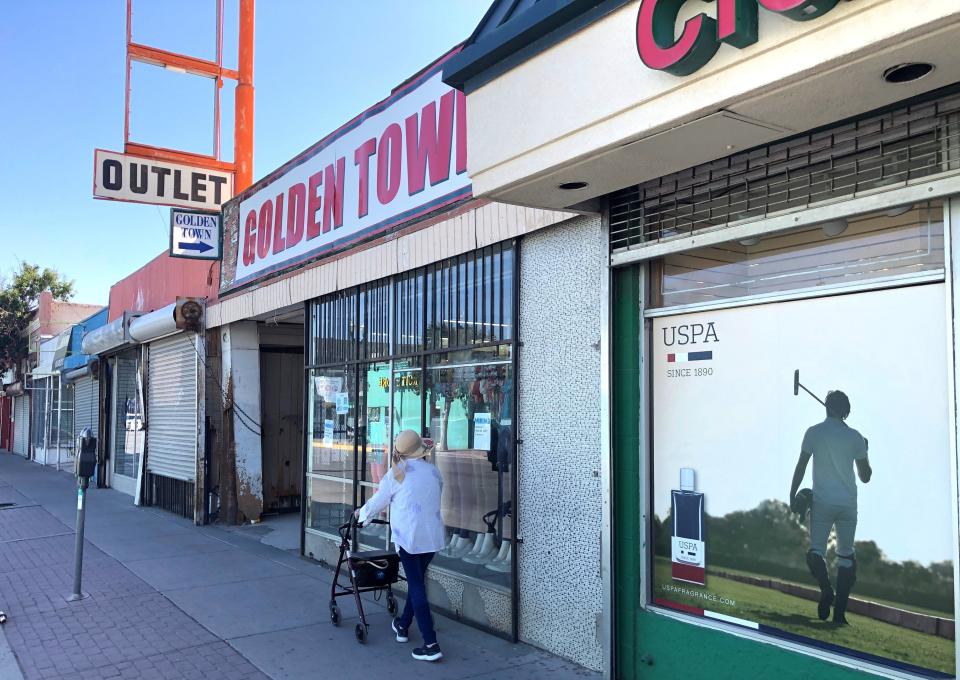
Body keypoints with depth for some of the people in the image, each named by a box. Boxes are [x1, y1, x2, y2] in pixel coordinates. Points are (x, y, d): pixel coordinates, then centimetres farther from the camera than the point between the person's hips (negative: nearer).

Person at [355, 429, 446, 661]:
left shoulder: (396, 474, -6)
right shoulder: (434, 471, 5)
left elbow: (378, 501, 5)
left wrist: (361, 512, 25)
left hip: (409, 536, -4)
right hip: (433, 536, 5)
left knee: (416, 586, -2)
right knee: (417, 581, 21)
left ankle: (431, 645, -6)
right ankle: (403, 626, 37)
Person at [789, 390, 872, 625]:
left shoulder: (814, 433, -1)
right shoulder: (855, 437, 2)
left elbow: (801, 466, -3)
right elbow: (865, 476, 8)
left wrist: (793, 495, 5)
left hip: (822, 502, -2)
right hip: (848, 504, 2)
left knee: (816, 550, 6)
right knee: (846, 554, 9)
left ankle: (826, 588, -23)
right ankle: (840, 611, 2)